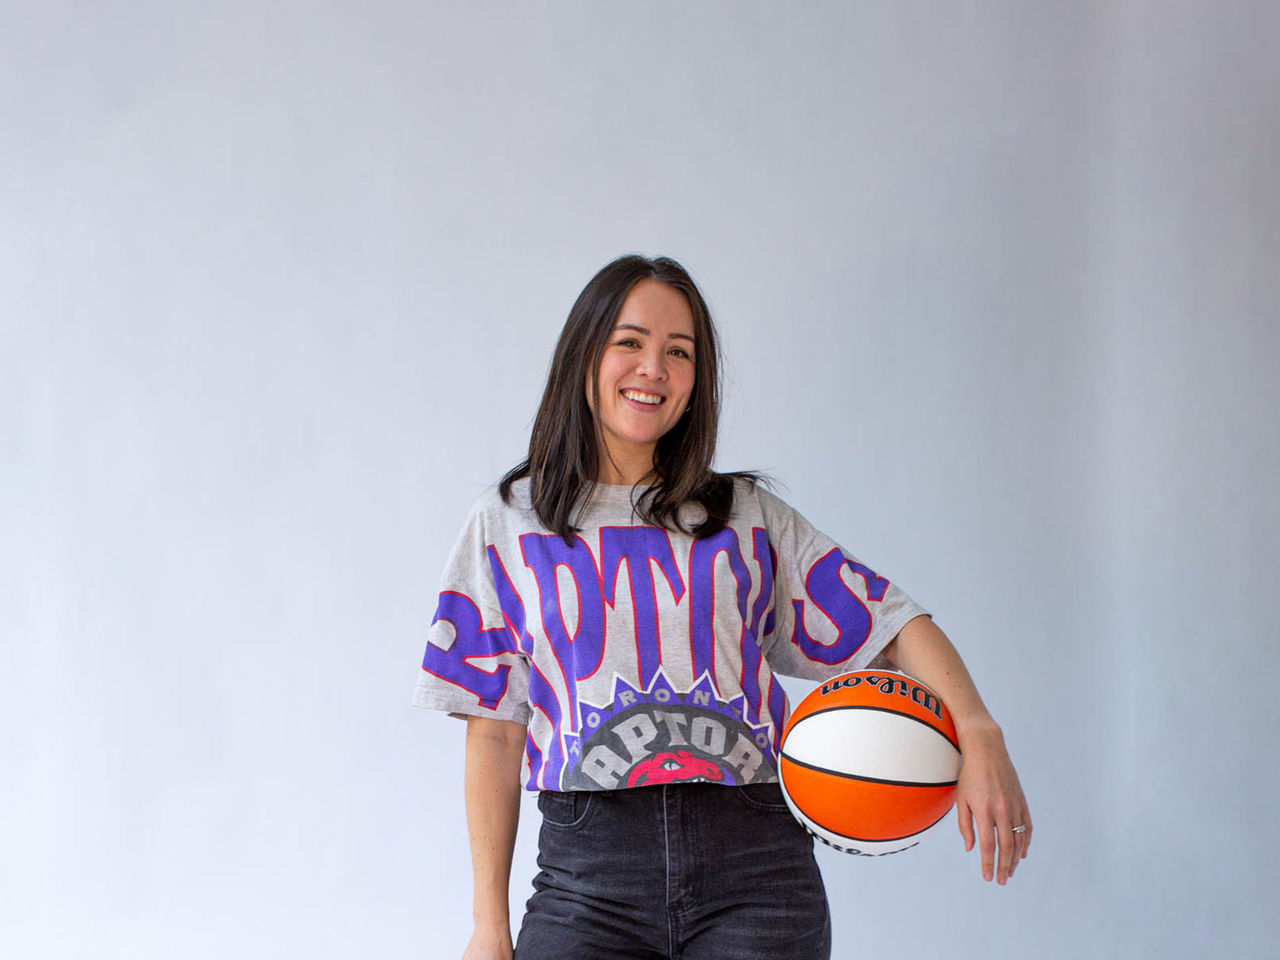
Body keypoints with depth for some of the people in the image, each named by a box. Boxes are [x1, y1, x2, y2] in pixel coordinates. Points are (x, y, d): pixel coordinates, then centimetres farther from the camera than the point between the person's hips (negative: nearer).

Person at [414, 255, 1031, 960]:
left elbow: (893, 623, 8)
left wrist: (978, 733, -11)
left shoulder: (747, 514, 13)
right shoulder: (508, 524, 10)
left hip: (754, 868, 1)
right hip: (587, 869, -1)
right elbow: (494, 732, 6)